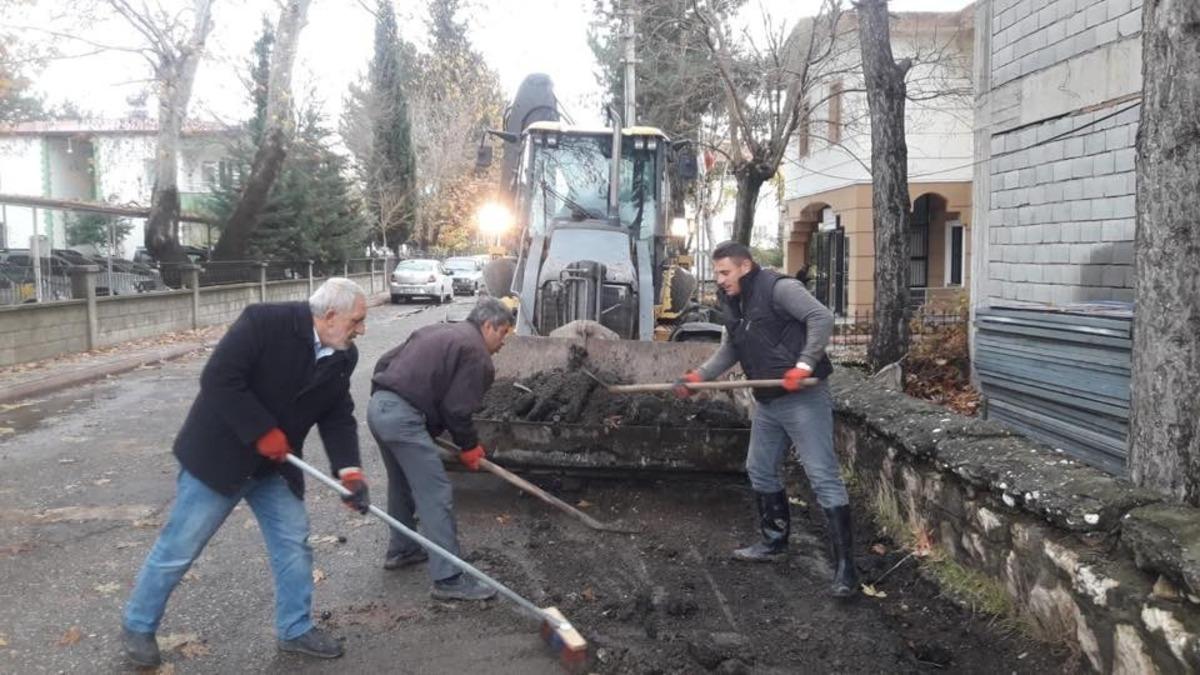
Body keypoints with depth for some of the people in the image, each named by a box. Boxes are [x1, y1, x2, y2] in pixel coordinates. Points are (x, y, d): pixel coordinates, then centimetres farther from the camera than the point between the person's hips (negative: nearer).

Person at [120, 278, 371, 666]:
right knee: (179, 548, 5)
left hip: (274, 466, 6)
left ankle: (295, 629, 24)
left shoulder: (343, 357, -3)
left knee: (294, 543, 8)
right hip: (219, 455, -6)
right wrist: (263, 433, -25)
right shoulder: (265, 322, -24)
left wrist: (350, 471, -15)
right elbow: (219, 379, -27)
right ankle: (137, 626, 25)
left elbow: (338, 417, -1)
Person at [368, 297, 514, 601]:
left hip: (377, 406, 10)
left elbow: (385, 362, 23)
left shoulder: (437, 332, 23)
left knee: (403, 484, 26)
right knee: (436, 494, -6)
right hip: (403, 418, -10)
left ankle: (401, 550, 42)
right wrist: (469, 446, 5)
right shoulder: (476, 353, -4)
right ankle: (449, 579, -5)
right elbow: (456, 409, -9)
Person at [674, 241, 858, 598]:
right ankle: (774, 542, 36)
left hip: (803, 398, -10)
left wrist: (804, 365, -26)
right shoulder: (734, 304, 12)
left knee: (823, 477, -8)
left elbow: (822, 318, -21)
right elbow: (728, 349, 18)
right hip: (767, 402, 10)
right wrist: (698, 376, 6)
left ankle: (845, 566, -6)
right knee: (760, 470, 19)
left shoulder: (778, 287, -14)